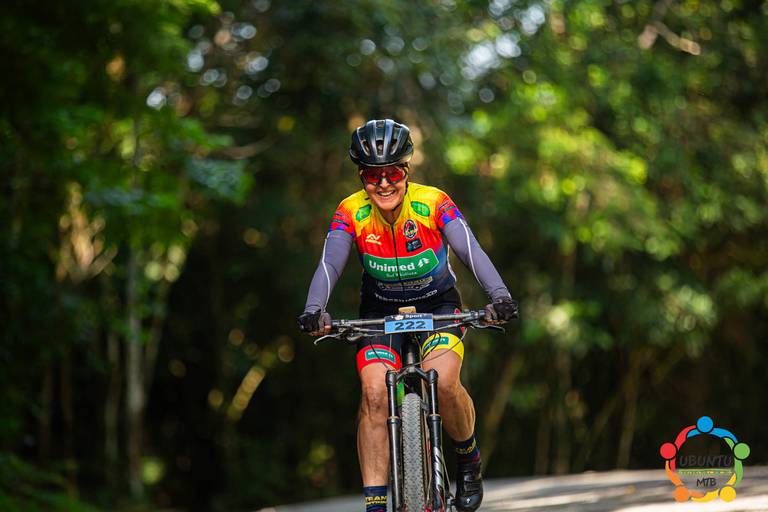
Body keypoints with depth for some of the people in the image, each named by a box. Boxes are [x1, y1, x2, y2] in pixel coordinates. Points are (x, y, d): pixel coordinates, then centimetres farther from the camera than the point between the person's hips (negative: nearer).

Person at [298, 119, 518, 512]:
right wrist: (314, 311, -47)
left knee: (443, 383, -27)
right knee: (374, 393, -21)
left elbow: (471, 251, -30)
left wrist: (499, 297, -47)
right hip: (381, 309, 1)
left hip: (437, 305, -1)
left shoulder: (433, 203, -21)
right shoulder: (351, 212, -17)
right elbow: (329, 265, -28)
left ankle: (469, 459, 3)